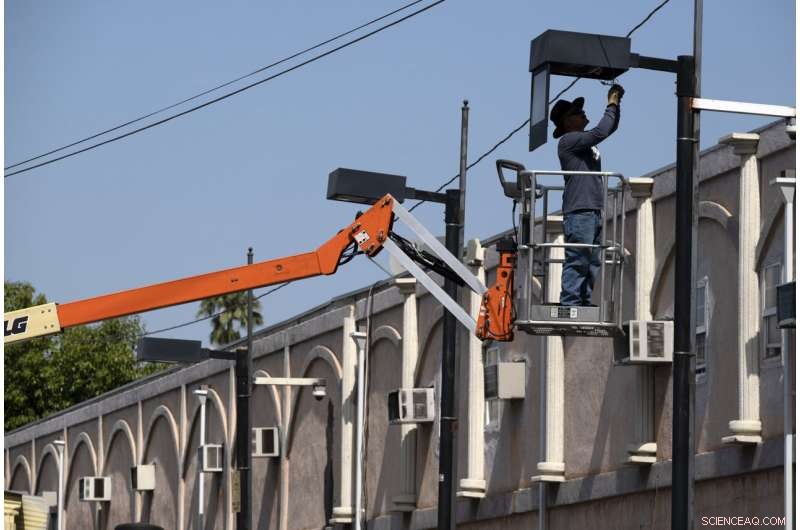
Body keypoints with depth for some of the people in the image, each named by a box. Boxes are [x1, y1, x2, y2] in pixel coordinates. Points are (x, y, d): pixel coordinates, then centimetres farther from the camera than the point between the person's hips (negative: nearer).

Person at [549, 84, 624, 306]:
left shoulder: (585, 140, 21)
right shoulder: (568, 140, -6)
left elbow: (610, 128, 30)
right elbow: (600, 132, -16)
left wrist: (616, 103, 16)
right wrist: (612, 106, -4)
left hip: (594, 212, 9)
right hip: (579, 211, -9)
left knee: (593, 263, 8)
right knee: (577, 262, -12)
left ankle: (585, 303, 10)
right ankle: (570, 304, -13)